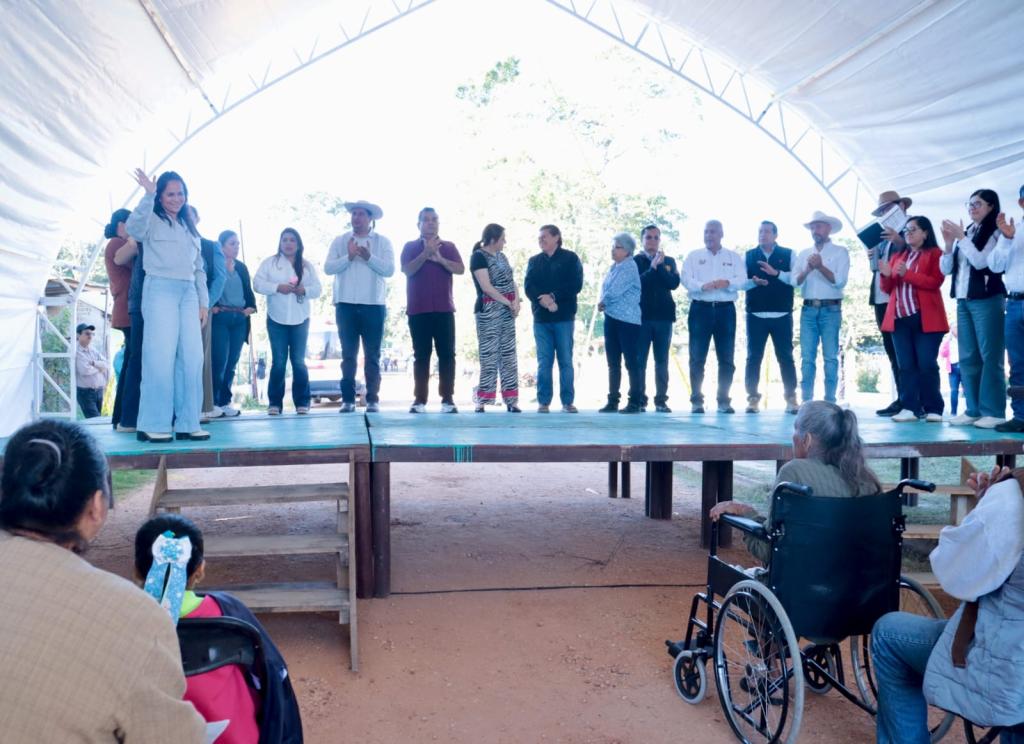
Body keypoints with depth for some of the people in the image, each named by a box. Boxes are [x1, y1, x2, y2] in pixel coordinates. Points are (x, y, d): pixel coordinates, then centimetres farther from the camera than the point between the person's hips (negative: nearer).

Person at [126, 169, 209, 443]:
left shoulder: (190, 229, 23)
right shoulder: (153, 221, 5)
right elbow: (133, 228, -19)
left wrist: (204, 301, 14)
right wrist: (148, 195, -24)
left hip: (188, 293, 6)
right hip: (160, 290, -6)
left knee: (192, 358, -1)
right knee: (161, 358, -11)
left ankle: (186, 423, 3)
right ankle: (153, 425, -7)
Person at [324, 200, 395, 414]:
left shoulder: (383, 242, 6)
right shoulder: (340, 241, 10)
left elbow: (389, 269, -5)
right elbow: (328, 268, 0)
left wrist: (369, 257, -18)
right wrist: (348, 257, -14)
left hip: (374, 306, -1)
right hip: (346, 305, 1)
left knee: (372, 356, 2)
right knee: (348, 355, 3)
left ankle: (373, 399, 5)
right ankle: (348, 399, 6)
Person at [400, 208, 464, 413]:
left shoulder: (448, 246, 12)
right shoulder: (410, 247, 9)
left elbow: (460, 269, -2)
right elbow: (407, 270, -7)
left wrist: (439, 258, -15)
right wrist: (425, 253, -18)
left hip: (444, 309, 1)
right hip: (418, 310, -1)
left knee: (447, 354, -3)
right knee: (421, 355, 0)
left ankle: (448, 399, -1)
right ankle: (419, 400, 1)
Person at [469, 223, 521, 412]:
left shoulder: (501, 256, 16)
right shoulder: (478, 256, -8)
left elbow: (512, 281, 13)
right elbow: (486, 287, -16)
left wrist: (516, 302, -6)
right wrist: (509, 303, -12)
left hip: (507, 311, 7)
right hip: (489, 310, -7)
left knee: (509, 355, 5)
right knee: (489, 356, -8)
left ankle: (511, 400, 8)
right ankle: (482, 400, -3)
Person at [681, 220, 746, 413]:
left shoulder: (734, 257, 13)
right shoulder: (694, 256, 10)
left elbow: (742, 280, 1)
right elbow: (687, 280, -3)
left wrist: (727, 283, -19)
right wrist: (703, 286, -22)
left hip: (726, 309, 1)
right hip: (701, 308, -1)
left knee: (726, 358, 2)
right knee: (697, 357, -2)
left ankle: (723, 401, 10)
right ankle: (696, 401, 4)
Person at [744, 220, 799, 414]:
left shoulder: (788, 254, 8)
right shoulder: (749, 256, 12)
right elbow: (741, 282, 4)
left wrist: (776, 273, -18)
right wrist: (754, 282, -17)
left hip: (782, 315, -1)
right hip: (755, 315, 1)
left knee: (785, 357, 2)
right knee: (753, 357, 1)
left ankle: (791, 398, 9)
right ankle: (753, 398, 6)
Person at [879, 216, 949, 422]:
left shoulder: (934, 254, 4)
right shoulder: (897, 256, 20)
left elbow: (935, 282, -10)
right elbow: (888, 289, 19)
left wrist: (907, 274, -18)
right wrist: (886, 276, -2)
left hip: (925, 318, -5)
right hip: (899, 318, 5)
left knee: (926, 364, -7)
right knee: (906, 365, 2)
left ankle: (933, 409, 0)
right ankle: (910, 408, 3)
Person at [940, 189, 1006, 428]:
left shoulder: (995, 233, -2)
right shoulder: (966, 232, 16)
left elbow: (981, 262, -16)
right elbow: (946, 269, 12)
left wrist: (961, 238, -11)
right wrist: (949, 243, -2)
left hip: (987, 300, -7)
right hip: (963, 301, 7)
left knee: (989, 356, -6)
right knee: (968, 358, 5)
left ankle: (994, 412, -4)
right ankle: (973, 410, 9)